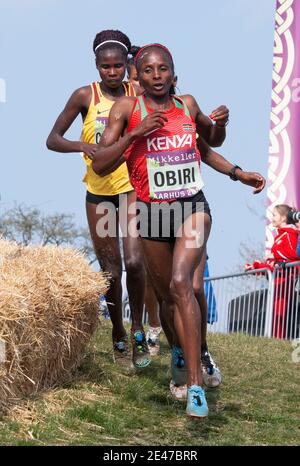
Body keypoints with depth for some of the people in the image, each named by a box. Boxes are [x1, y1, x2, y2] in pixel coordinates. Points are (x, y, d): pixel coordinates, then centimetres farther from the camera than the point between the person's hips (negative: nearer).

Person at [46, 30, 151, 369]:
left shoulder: (138, 94, -2)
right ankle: (118, 334, 28)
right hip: (99, 191, 1)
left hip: (132, 186, 0)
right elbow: (52, 140, -3)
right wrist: (81, 145, -22)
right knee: (110, 271, 7)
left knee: (134, 261, -18)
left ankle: (137, 329, 5)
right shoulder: (85, 96, -5)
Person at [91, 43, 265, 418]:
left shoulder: (188, 105, 5)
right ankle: (192, 364, 30)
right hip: (152, 214, 1)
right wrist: (135, 133, -18)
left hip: (192, 207, -1)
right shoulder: (127, 109, -2)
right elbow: (100, 165, -8)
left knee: (180, 283, -23)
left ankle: (194, 383, -25)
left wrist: (238, 174, 22)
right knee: (170, 299, 11)